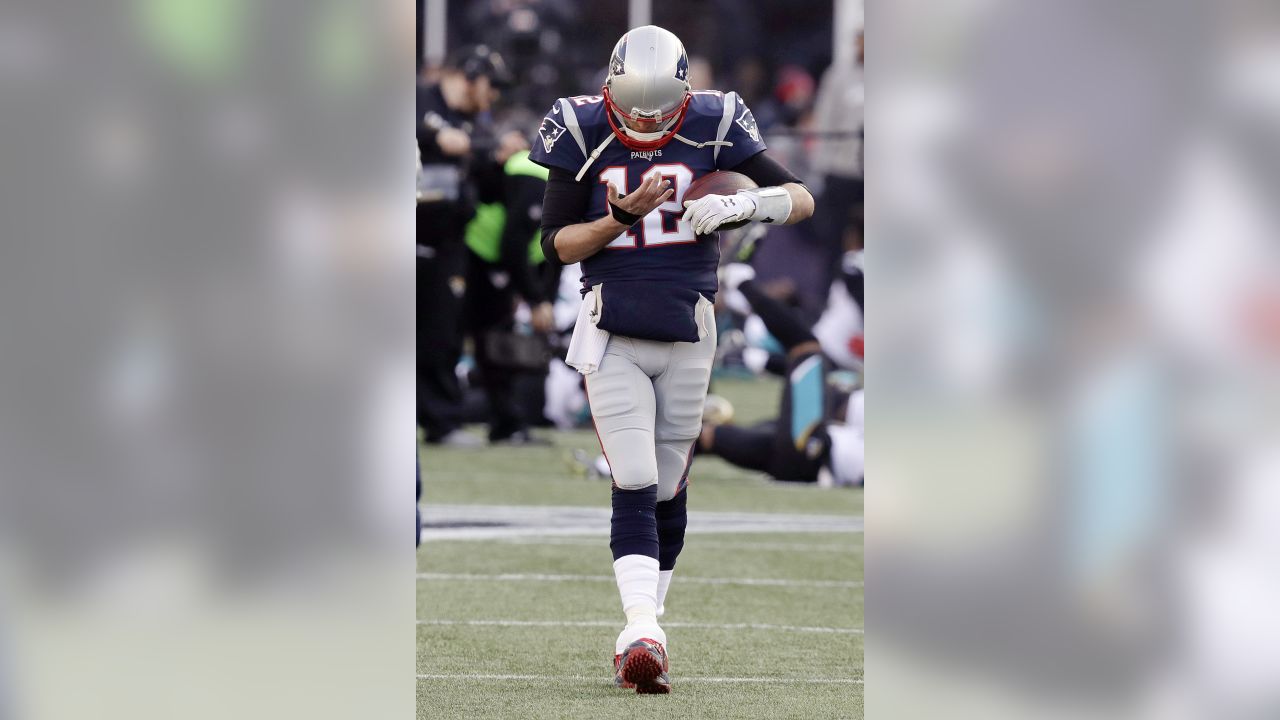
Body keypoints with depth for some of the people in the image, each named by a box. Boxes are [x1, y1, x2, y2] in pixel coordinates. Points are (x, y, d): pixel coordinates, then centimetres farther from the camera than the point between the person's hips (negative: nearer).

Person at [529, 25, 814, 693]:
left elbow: (802, 198, -3)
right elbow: (555, 244, -4)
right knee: (635, 486, -14)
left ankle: (638, 638, 17)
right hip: (612, 334, -2)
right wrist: (624, 217, -20)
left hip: (687, 337, 2)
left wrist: (736, 205, -21)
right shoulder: (583, 133, -6)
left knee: (668, 494, 7)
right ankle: (643, 633, -24)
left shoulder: (710, 127, -4)